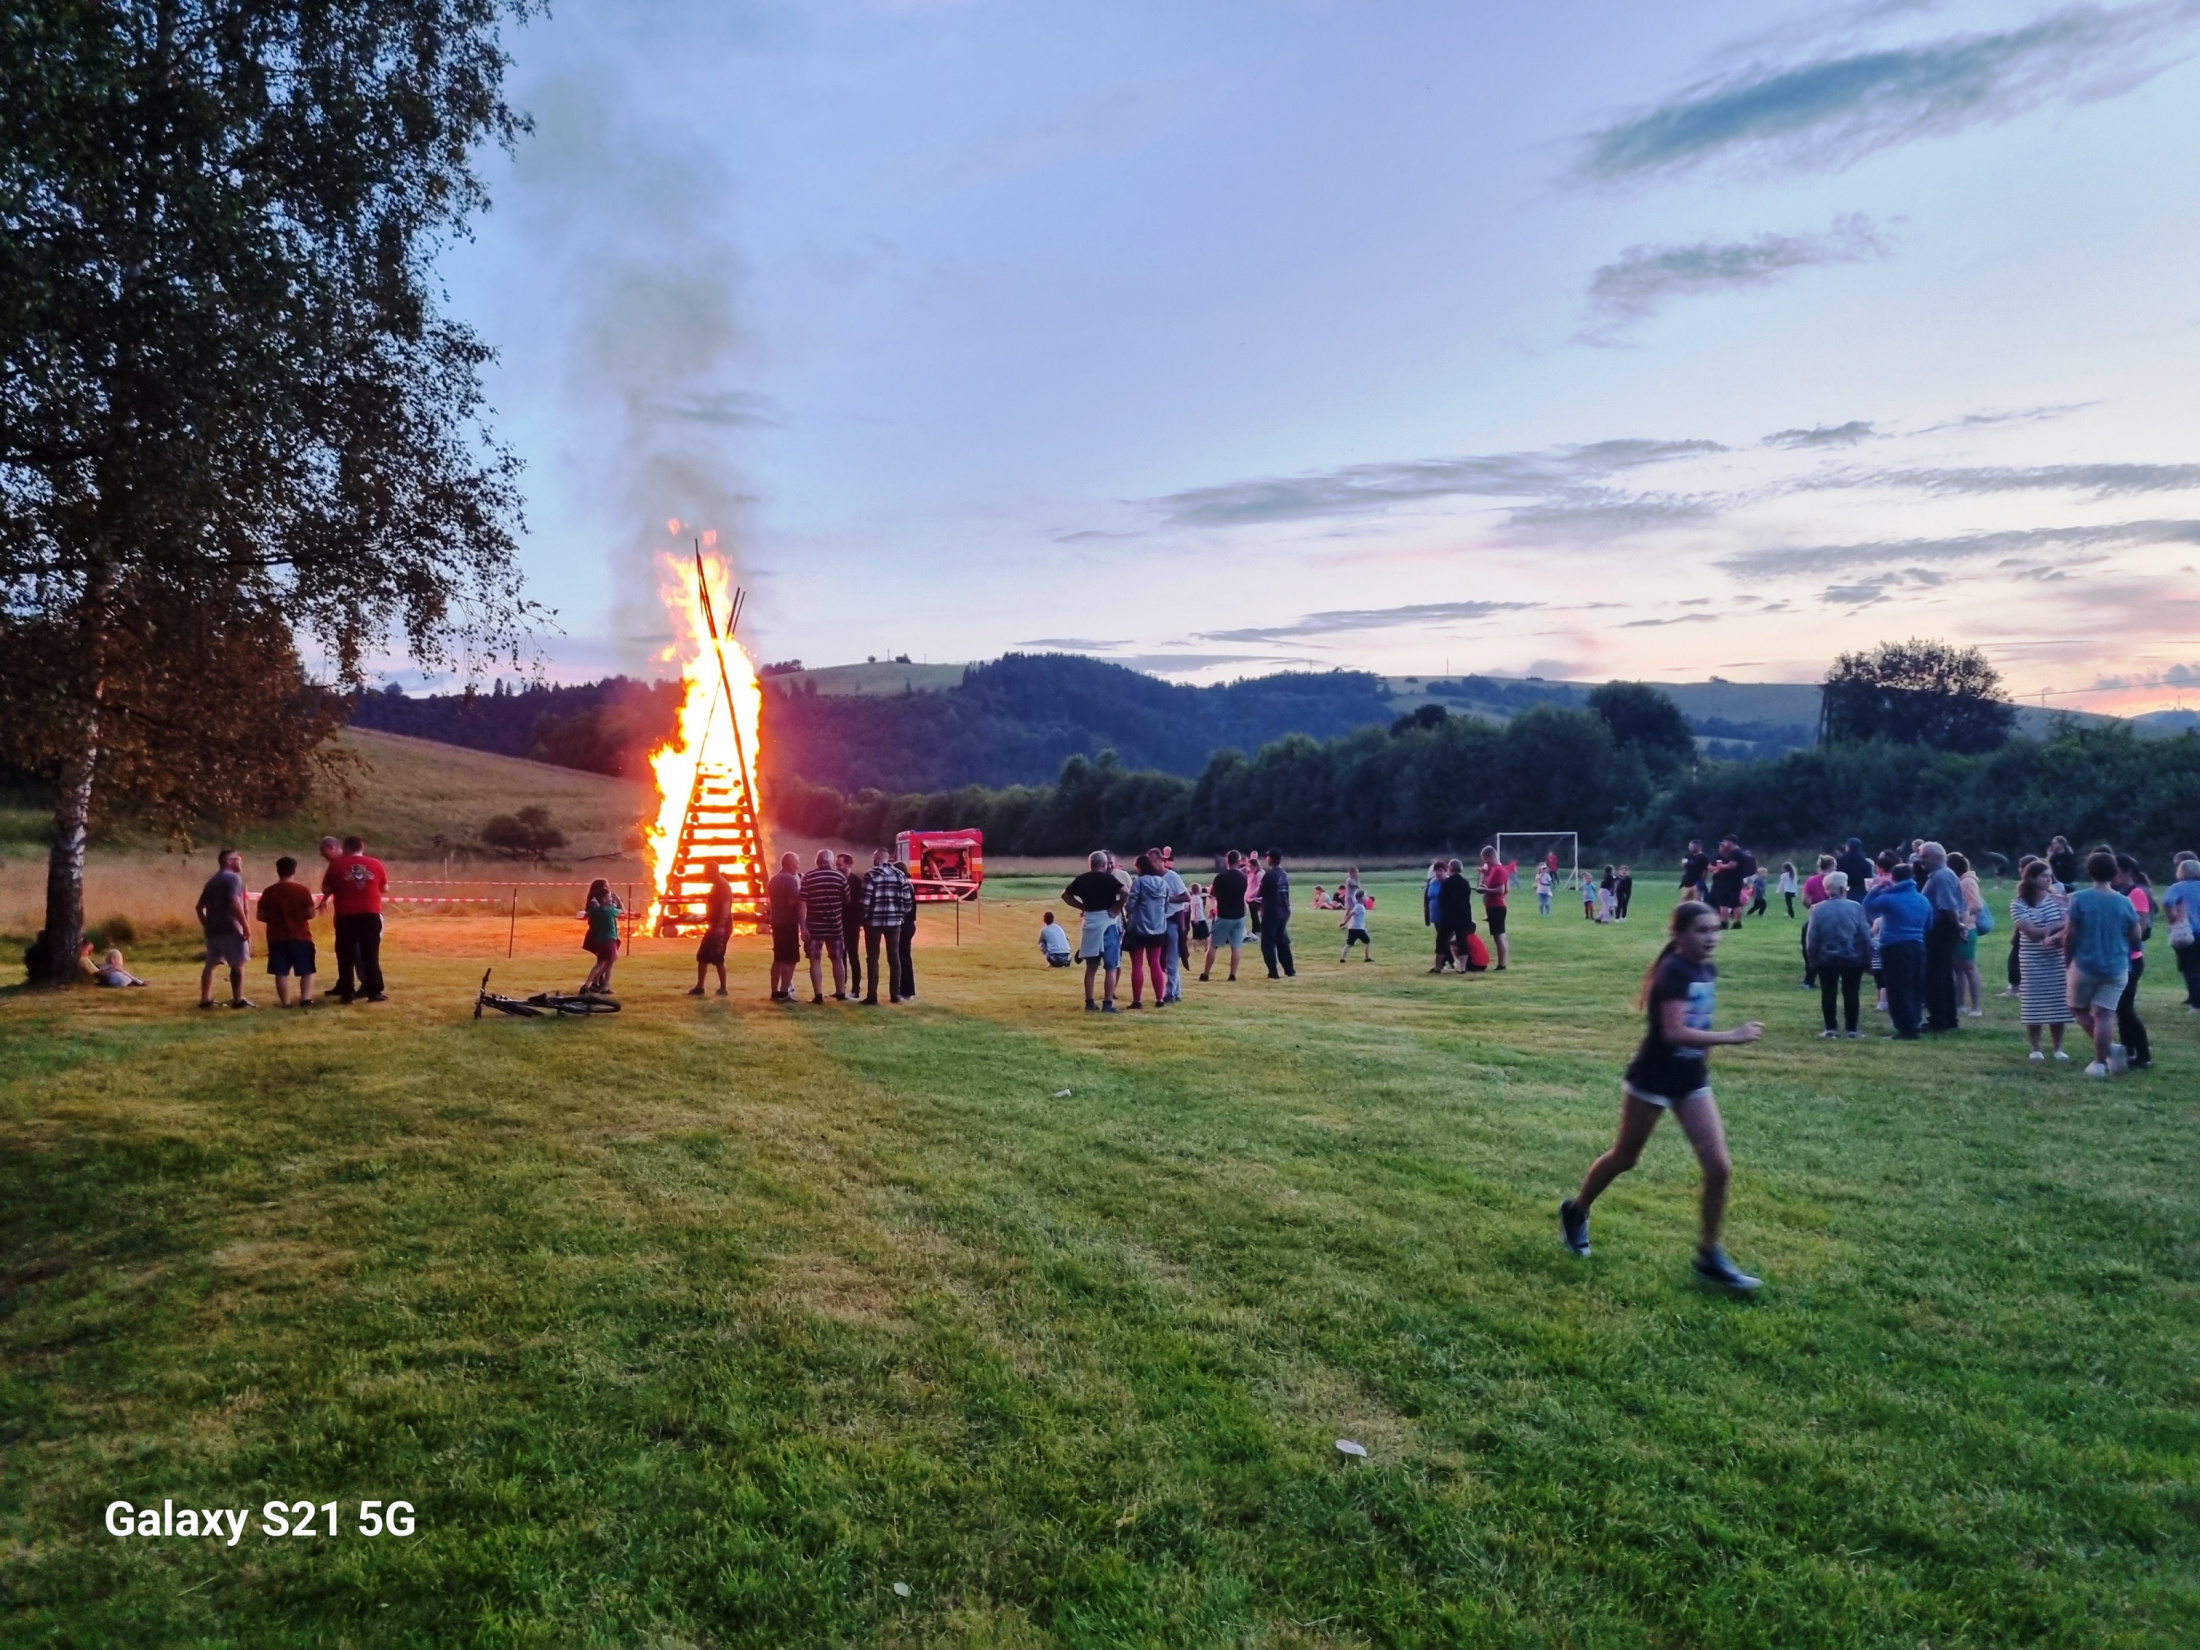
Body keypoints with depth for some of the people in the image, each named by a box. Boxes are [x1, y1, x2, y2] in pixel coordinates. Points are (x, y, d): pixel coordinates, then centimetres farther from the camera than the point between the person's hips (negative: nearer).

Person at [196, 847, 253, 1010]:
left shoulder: (212, 881, 19)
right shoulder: (233, 877, -9)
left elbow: (200, 907, 20)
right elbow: (235, 904, -21)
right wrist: (246, 927, -19)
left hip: (213, 929, 9)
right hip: (229, 929, -9)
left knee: (210, 964, 13)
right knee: (237, 964, -3)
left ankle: (205, 999, 14)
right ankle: (238, 1000, -5)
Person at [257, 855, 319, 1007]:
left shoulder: (268, 892, 0)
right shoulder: (302, 890, -8)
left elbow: (261, 916, 1)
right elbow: (310, 913, -9)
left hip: (277, 937, 2)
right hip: (300, 936, -2)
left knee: (281, 972, 6)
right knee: (306, 971, 7)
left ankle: (285, 1002, 5)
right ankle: (306, 998, -4)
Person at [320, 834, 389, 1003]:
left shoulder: (337, 865, 0)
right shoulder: (375, 864, 4)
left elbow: (326, 889, 3)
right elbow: (385, 888, 11)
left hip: (346, 915, -1)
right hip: (371, 914, 1)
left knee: (346, 954, 7)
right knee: (370, 954, 6)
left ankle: (346, 992, 6)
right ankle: (374, 991, 3)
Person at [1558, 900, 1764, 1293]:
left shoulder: (1707, 970, 3)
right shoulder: (1674, 971, -21)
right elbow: (1674, 1032, -31)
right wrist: (1732, 1036, -32)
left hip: (1692, 1080, 7)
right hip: (1653, 1079, -7)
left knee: (1719, 1168, -2)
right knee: (1624, 1158, 11)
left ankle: (1709, 1255, 11)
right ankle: (1576, 1211, 35)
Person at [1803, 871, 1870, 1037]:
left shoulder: (1817, 909, -5)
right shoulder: (1855, 907, -6)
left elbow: (1811, 938, -3)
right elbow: (1865, 935, -4)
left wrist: (1812, 959, 6)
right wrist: (1867, 957, 5)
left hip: (1826, 958, 0)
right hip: (1852, 957, 0)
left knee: (1828, 993, 5)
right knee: (1850, 993, 6)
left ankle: (1830, 1028, 4)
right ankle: (1851, 1028, 6)